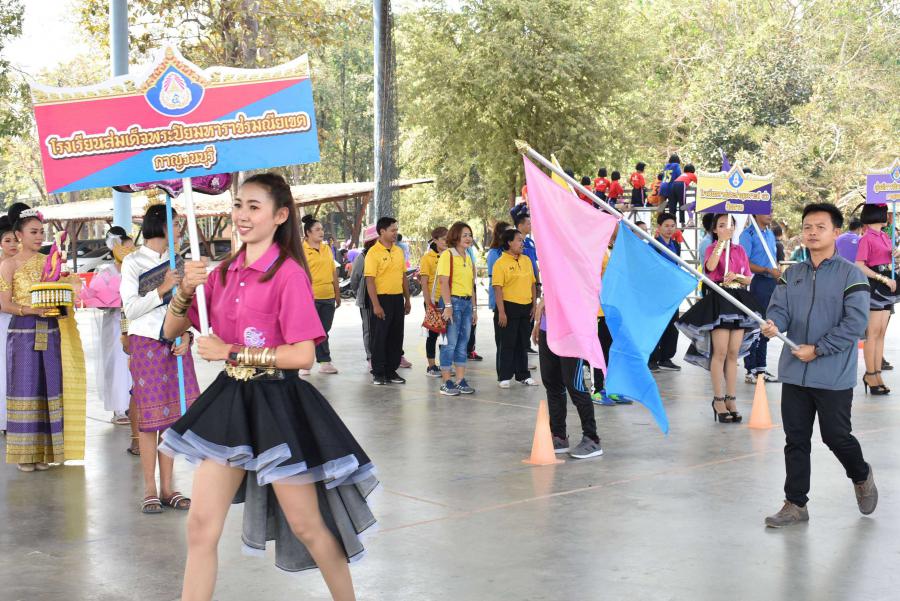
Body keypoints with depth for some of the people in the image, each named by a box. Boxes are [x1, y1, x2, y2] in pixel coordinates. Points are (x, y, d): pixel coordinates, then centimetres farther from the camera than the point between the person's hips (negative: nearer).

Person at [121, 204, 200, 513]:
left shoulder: (175, 262, 12)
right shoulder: (133, 262, -2)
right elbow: (130, 309, -8)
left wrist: (186, 335, -3)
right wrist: (163, 288, -16)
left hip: (175, 345, 4)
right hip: (146, 344, -4)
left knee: (172, 416, 4)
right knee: (150, 417, -2)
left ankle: (167, 488, 11)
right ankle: (150, 489, 5)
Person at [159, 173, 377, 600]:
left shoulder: (288, 273, -12)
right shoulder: (225, 273, 8)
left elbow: (303, 355, -18)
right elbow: (171, 331, 12)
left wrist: (230, 352, -16)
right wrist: (186, 289, -7)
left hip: (277, 404, -6)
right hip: (229, 400, 6)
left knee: (306, 525, 7)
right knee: (201, 526, 3)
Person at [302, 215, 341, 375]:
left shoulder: (327, 249, 14)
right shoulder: (301, 250, -6)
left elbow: (333, 272, 17)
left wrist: (337, 293, 16)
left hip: (328, 297, 6)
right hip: (310, 297, -6)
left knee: (324, 331, 12)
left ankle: (325, 362, 18)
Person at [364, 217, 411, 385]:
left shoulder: (399, 251, 11)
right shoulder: (373, 252, -10)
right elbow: (370, 280, -14)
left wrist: (407, 300, 14)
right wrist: (376, 305, -19)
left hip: (397, 299, 6)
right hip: (382, 299, -6)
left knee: (396, 337, 10)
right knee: (379, 337, 0)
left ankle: (391, 371, 19)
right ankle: (378, 373, 9)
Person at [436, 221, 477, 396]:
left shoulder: (468, 257, 16)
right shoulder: (447, 255, -8)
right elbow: (443, 282, -14)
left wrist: (474, 308, 16)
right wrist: (448, 306, -20)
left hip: (467, 302, 8)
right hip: (453, 301, -8)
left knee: (463, 342, 9)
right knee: (451, 343, -6)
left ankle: (461, 381, 14)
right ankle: (446, 383, -1)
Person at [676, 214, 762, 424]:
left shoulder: (739, 250, 15)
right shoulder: (712, 248, 4)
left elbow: (749, 279, 12)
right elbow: (710, 266, -20)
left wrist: (737, 276, -9)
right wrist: (721, 241, -17)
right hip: (718, 299, -4)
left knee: (733, 353, 4)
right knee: (720, 351, -9)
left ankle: (731, 399, 8)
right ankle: (718, 399, -3)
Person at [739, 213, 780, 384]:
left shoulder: (770, 234, 16)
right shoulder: (748, 234, -8)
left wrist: (778, 271, 5)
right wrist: (768, 271, -19)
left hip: (771, 283, 8)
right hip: (757, 283, -8)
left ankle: (761, 367, 20)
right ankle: (751, 370, 0)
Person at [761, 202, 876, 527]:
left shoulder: (850, 274, -6)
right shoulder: (791, 274, 9)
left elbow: (856, 322, -13)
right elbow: (779, 308, 2)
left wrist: (818, 349, -18)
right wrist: (772, 325, -23)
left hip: (834, 376, -4)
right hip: (794, 374, 4)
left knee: (836, 436, 4)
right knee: (795, 440, 7)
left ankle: (861, 477, 35)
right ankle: (795, 504, 16)